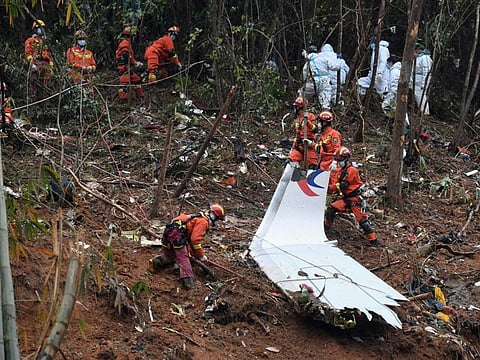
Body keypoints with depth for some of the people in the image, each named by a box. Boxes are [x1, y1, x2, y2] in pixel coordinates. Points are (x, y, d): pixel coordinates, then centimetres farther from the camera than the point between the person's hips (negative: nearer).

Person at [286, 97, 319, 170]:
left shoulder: (310, 116, 1)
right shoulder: (297, 120, 23)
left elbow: (316, 129, -13)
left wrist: (307, 121, -20)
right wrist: (293, 147, 24)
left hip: (309, 145, -6)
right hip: (299, 146, 6)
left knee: (312, 167, -7)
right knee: (289, 161, -12)